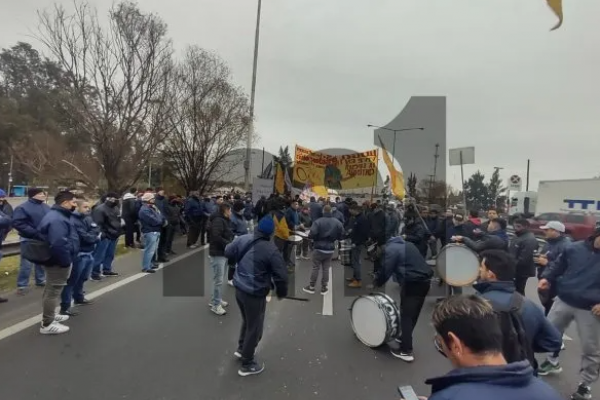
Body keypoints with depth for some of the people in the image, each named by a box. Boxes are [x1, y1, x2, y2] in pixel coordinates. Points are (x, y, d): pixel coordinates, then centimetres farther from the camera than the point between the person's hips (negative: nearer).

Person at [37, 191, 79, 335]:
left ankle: (49, 316, 38)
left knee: (51, 289, 22)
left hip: (56, 260, 11)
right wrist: (66, 261, -25)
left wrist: (66, 260, 21)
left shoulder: (58, 215, 11)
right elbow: (58, 244, -35)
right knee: (53, 291, -1)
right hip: (58, 261, -11)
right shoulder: (57, 219, -26)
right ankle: (47, 324, 10)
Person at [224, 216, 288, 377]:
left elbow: (228, 252, 11)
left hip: (239, 288, 7)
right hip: (255, 294, -7)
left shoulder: (242, 239, -5)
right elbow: (281, 275, -20)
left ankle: (241, 349, 47)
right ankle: (247, 364, 27)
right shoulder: (271, 250, -23)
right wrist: (281, 292, -1)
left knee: (247, 320, 30)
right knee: (255, 328, 12)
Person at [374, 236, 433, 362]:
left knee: (406, 315, -1)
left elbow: (386, 271, -10)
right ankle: (405, 337, 35)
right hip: (425, 280, 9)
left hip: (412, 283, -9)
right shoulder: (405, 244, 21)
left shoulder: (390, 249, -7)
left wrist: (375, 283, 6)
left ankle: (406, 351, 2)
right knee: (413, 313, 20)